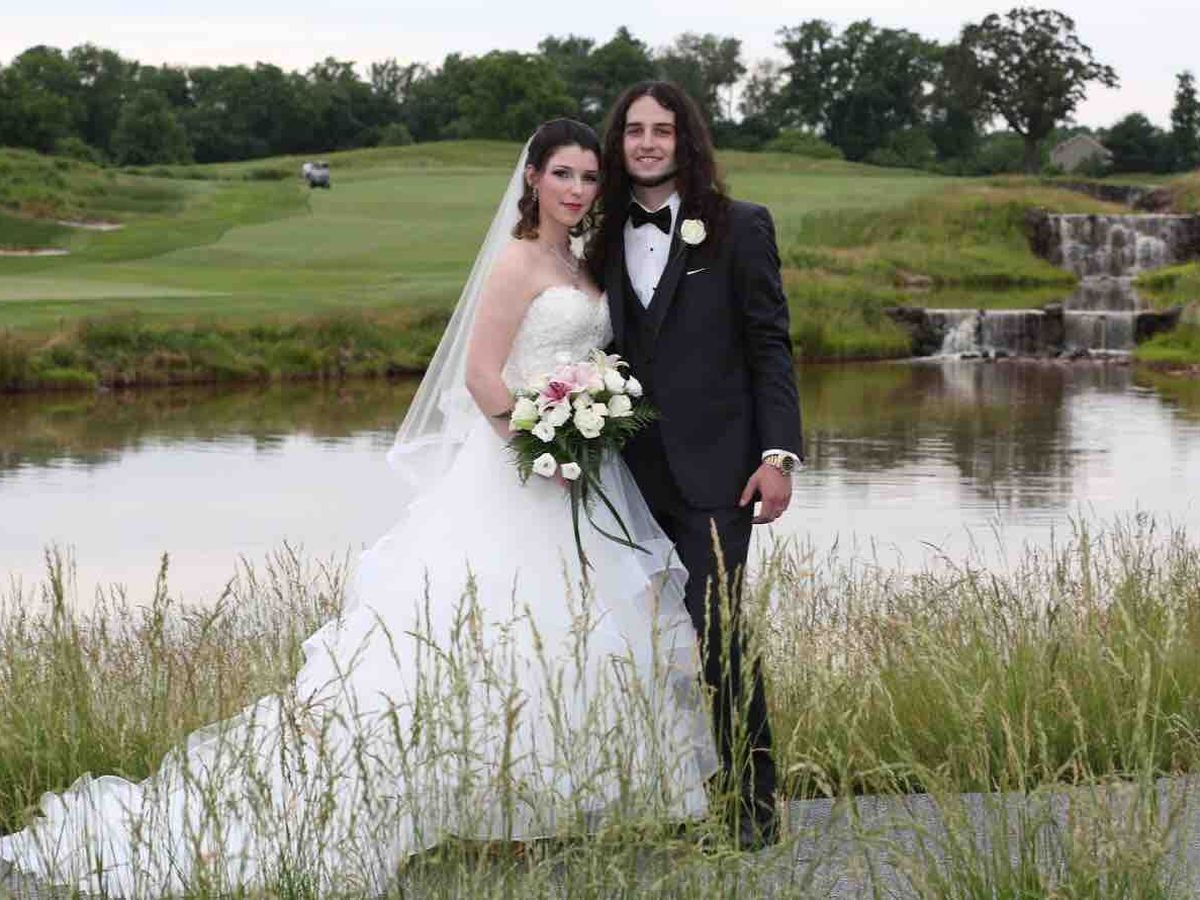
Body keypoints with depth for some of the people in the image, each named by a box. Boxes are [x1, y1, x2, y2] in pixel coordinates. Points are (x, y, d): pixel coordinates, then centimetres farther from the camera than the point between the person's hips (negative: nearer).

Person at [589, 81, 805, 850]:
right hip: (633, 473, 5)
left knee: (716, 634, -10)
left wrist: (779, 453, -11)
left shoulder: (739, 227, 0)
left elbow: (771, 347, -3)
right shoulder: (606, 237, 12)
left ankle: (755, 804, -2)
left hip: (713, 469, -5)